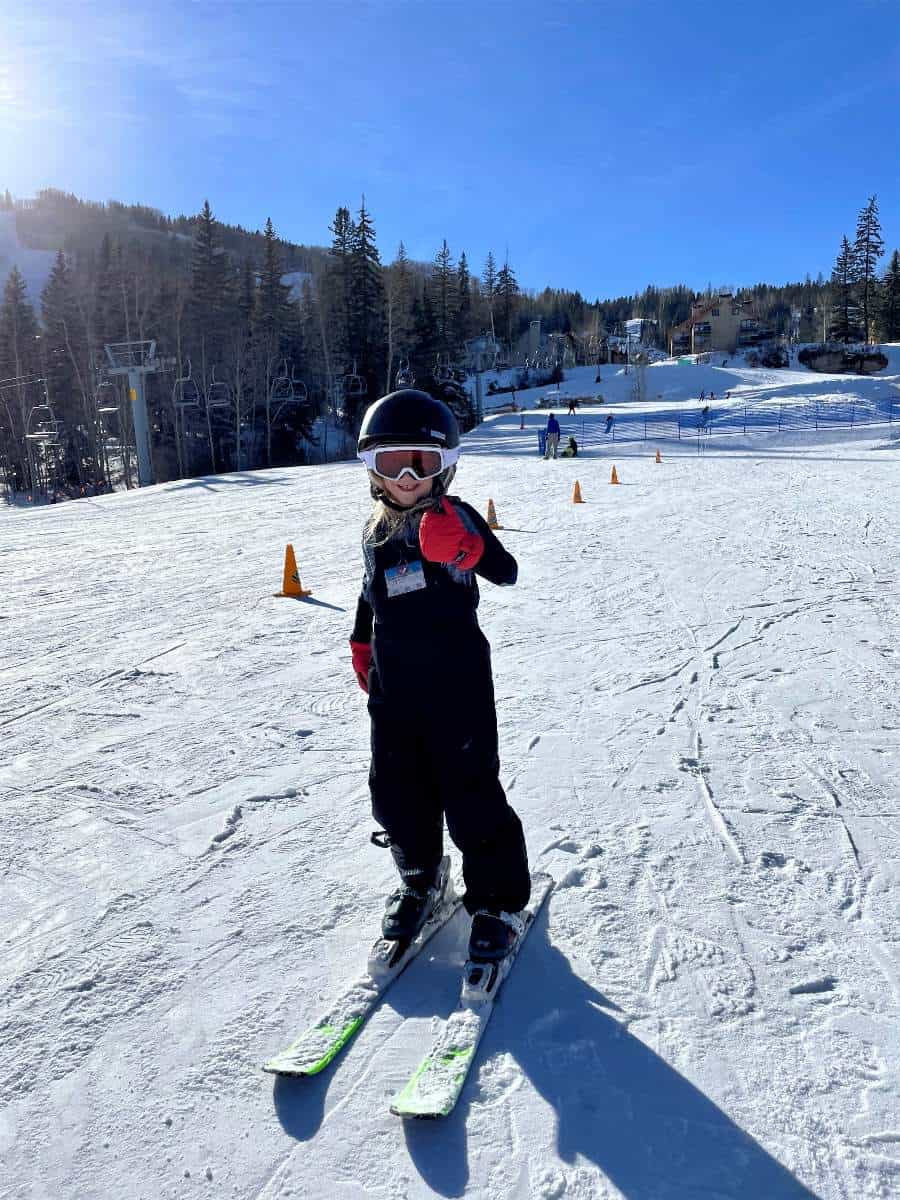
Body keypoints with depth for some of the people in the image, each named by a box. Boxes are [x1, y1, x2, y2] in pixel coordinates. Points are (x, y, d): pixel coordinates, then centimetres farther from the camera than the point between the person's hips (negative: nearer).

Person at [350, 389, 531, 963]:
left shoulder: (456, 517, -7)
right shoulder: (376, 532, 9)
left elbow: (506, 572, -20)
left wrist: (465, 547, -37)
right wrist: (362, 644, 21)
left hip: (456, 682, -5)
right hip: (393, 688, 6)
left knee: (471, 793, -1)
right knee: (396, 794, 12)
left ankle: (500, 899, 18)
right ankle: (421, 880, 36)